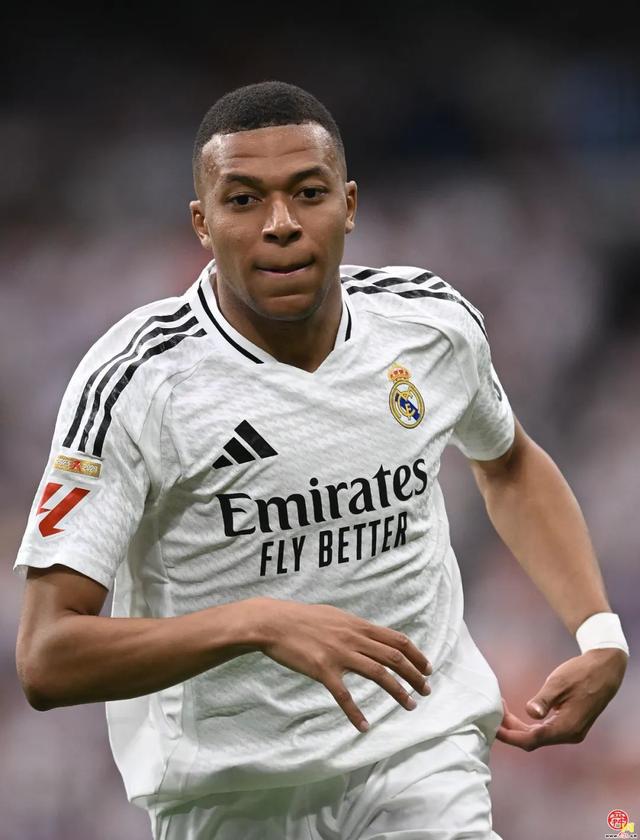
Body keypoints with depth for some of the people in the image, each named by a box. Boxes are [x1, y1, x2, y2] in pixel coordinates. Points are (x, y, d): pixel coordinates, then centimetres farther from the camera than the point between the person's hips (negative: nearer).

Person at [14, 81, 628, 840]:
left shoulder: (434, 324, -2)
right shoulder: (132, 384, -16)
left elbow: (510, 466, 22)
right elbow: (46, 663, -22)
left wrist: (600, 636, 7)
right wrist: (257, 624, -34)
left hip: (421, 753, 2)